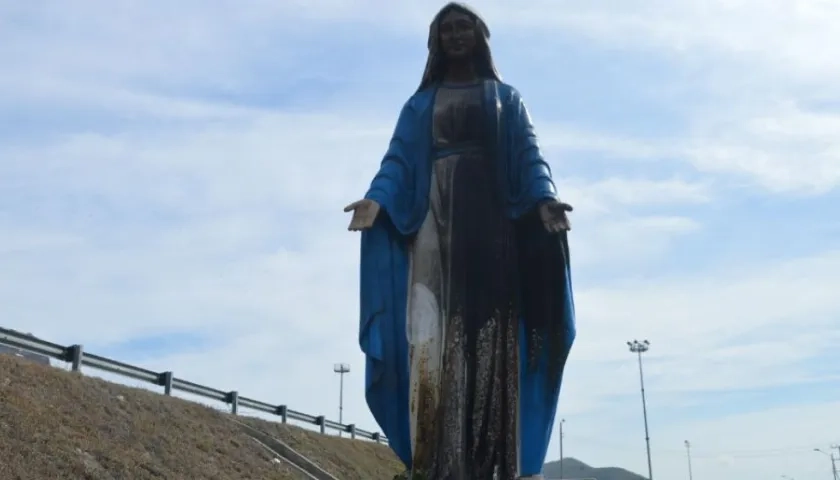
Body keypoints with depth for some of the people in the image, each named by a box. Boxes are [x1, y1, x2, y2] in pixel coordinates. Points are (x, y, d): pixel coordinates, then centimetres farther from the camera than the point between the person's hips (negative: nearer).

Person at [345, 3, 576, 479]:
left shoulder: (506, 97, 20)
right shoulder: (420, 104, 23)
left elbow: (528, 154, 6)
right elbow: (400, 159, 9)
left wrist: (544, 198, -15)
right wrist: (378, 198, -13)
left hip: (491, 217, 0)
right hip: (435, 216, 1)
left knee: (491, 335, -12)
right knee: (434, 334, -14)